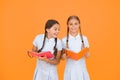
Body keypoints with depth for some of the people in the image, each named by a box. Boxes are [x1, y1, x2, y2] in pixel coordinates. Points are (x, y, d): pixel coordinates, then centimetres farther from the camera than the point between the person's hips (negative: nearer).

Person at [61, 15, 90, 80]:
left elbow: (88, 55, 6)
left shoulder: (84, 38, 1)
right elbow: (62, 56, 2)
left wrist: (85, 54, -15)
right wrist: (65, 56, -19)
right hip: (70, 69, -1)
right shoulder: (64, 40, -3)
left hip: (81, 68, 1)